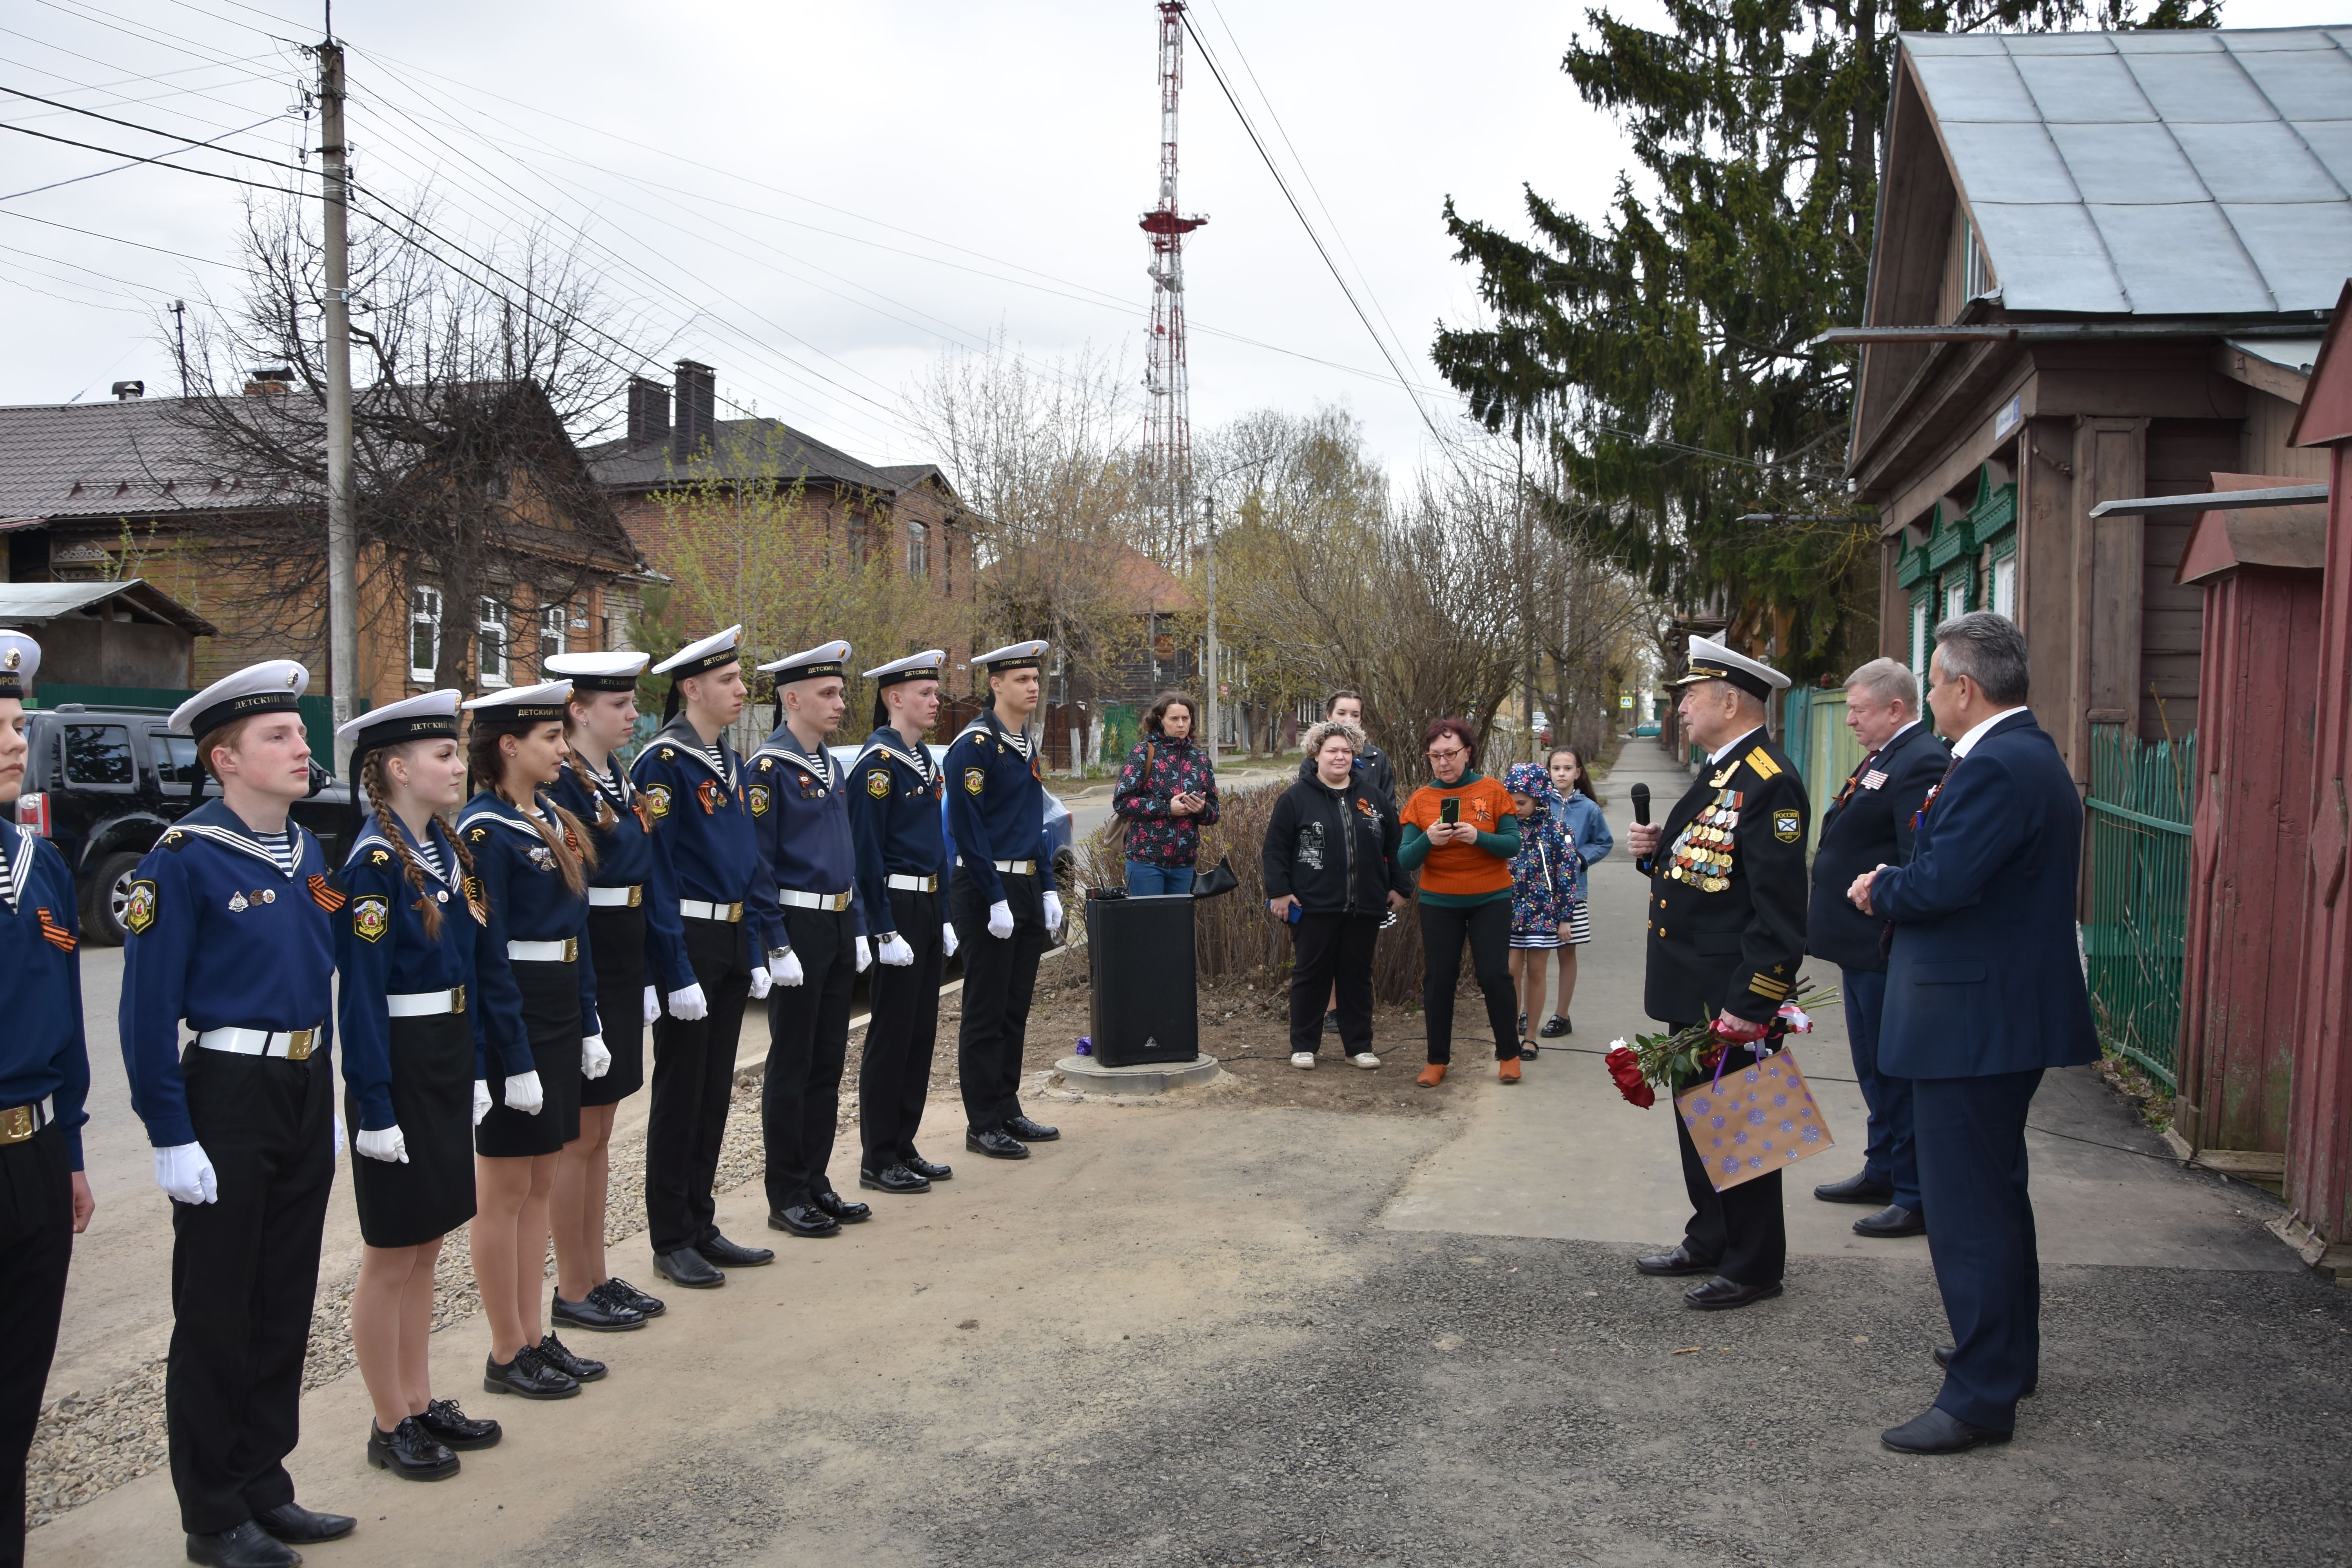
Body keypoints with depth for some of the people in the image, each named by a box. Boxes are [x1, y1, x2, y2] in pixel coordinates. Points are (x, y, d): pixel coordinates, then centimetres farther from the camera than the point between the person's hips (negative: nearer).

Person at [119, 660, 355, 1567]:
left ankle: (266, 1491, 28)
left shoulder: (307, 851, 10)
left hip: (306, 1092, 7)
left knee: (285, 1306, 14)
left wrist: (326, 1101, 17)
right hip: (229, 1095, -7)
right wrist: (172, 1139, -16)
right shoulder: (185, 861, -13)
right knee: (217, 1318, 5)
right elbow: (148, 1011, -15)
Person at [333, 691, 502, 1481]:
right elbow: (360, 992, -19)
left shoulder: (445, 848, 8)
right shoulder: (376, 862, -17)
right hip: (397, 1069, -8)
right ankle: (390, 1426, 18)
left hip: (448, 1065, 8)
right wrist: (374, 1109, -19)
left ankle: (421, 1403, 29)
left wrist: (471, 1069, 14)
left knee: (426, 1246, 16)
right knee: (392, 1254, 5)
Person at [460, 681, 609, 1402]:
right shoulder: (484, 830, -15)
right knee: (505, 1191, 3)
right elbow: (486, 953, -18)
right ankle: (507, 1355, 14)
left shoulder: (551, 819, 11)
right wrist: (514, 1059, -18)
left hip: (560, 1015, 9)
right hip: (510, 1020, -9)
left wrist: (588, 1025, 12)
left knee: (540, 1184, 14)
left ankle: (534, 1335, 25)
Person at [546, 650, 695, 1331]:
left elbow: (651, 882, 14)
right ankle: (573, 1292, 13)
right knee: (578, 1137, 2)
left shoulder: (623, 782, 12)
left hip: (624, 972, 9)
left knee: (599, 1132, 14)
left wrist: (666, 975, 13)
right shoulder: (559, 786, -15)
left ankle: (598, 1278, 24)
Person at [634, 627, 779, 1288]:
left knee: (715, 1090, 13)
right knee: (680, 1092, 1)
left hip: (731, 942, 8)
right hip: (687, 940, -8)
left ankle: (701, 1227, 24)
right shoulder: (662, 762, -13)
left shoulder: (730, 763, 13)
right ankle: (671, 1242, 12)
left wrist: (758, 947, 11)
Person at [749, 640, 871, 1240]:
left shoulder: (831, 766, 13)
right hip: (797, 926, -8)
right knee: (792, 1066, 1)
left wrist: (857, 930, 15)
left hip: (838, 927, 8)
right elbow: (757, 864, -15)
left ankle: (816, 1184, 23)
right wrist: (776, 947, -18)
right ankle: (786, 1199, 10)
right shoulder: (769, 768, -13)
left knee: (829, 1062, 13)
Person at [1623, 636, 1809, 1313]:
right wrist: (1656, 851, 3)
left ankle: (1754, 1267, 16)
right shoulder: (1717, 773, 13)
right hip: (1692, 992, 10)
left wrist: (1748, 1005, -25)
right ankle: (1710, 1243, 33)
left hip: (1732, 999, -10)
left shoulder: (1768, 784, -18)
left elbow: (1779, 908, -23)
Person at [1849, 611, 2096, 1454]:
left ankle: (1982, 1397, 5)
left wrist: (1878, 889, -9)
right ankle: (2008, 1351, 39)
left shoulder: (1995, 768, -21)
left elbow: (1939, 885, -28)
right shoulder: (2033, 756, 13)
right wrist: (1892, 885, 2)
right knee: (1997, 1190, 23)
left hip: (1973, 1019, -11)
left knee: (1967, 1205, -3)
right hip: (2008, 1011, 11)